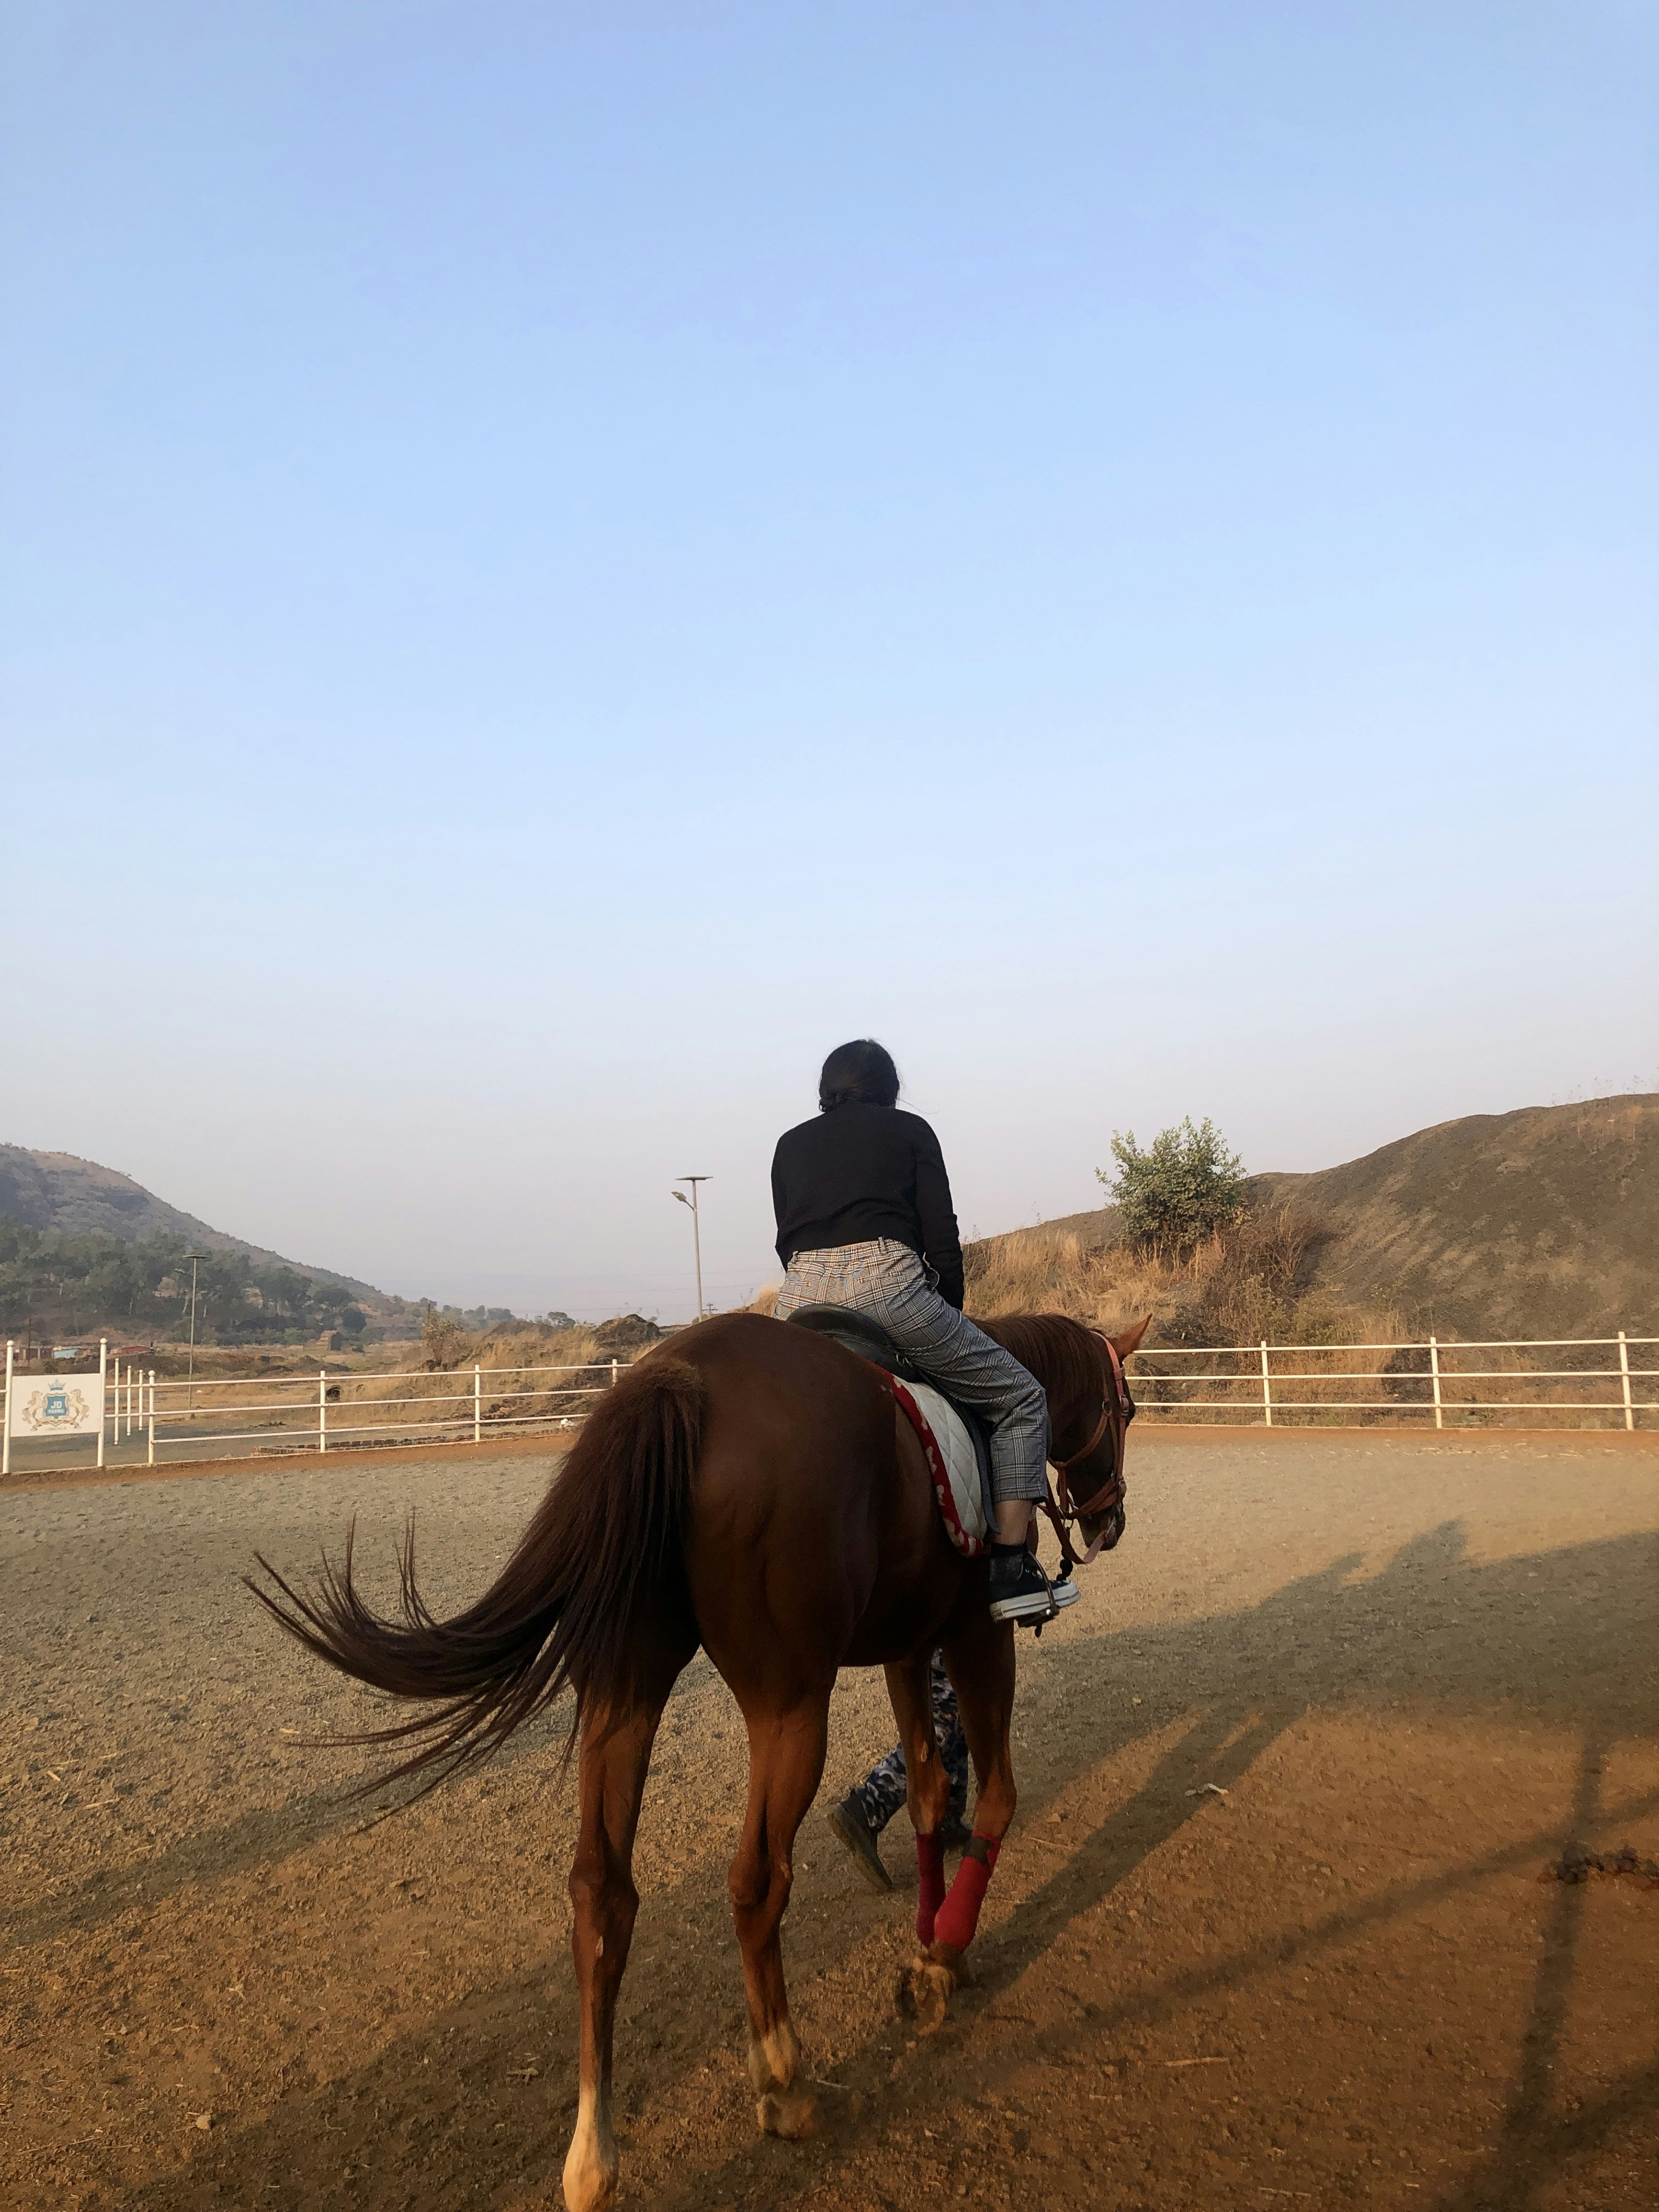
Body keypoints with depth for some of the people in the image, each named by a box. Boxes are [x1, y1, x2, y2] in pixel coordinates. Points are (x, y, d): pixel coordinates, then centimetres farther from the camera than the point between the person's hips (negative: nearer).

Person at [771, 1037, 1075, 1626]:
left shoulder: (790, 1144, 24)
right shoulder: (909, 1131, 15)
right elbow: (941, 1238, 8)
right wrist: (952, 1314, 19)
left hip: (800, 1297, 4)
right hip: (887, 1284, -4)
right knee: (1019, 1399, 9)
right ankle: (1013, 1570, -1)